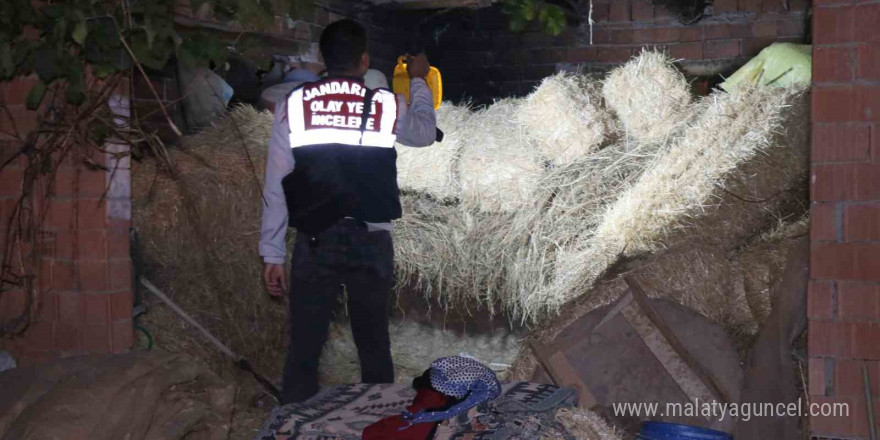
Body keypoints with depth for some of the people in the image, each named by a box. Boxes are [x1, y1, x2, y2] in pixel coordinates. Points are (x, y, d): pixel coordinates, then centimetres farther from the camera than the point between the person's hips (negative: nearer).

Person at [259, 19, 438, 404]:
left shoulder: (292, 106, -1)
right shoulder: (388, 106, 0)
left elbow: (276, 187, -1)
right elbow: (426, 132, 23)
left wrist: (272, 255, 5)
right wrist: (418, 79, 40)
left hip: (315, 242, 0)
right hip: (371, 242, 1)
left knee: (303, 351, 3)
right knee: (374, 348, 11)